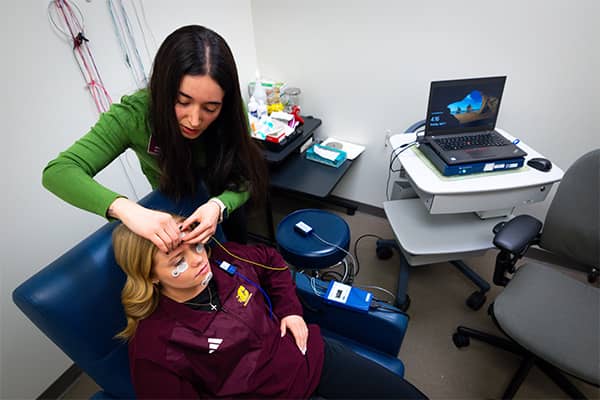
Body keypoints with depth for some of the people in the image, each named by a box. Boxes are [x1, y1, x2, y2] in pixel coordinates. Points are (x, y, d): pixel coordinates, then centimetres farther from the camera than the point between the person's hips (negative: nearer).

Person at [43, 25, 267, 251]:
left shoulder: (231, 112, -30)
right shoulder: (134, 114, -33)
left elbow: (244, 179, -25)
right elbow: (57, 172, -37)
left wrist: (219, 206, -47)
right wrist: (125, 209, -56)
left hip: (222, 201, 1)